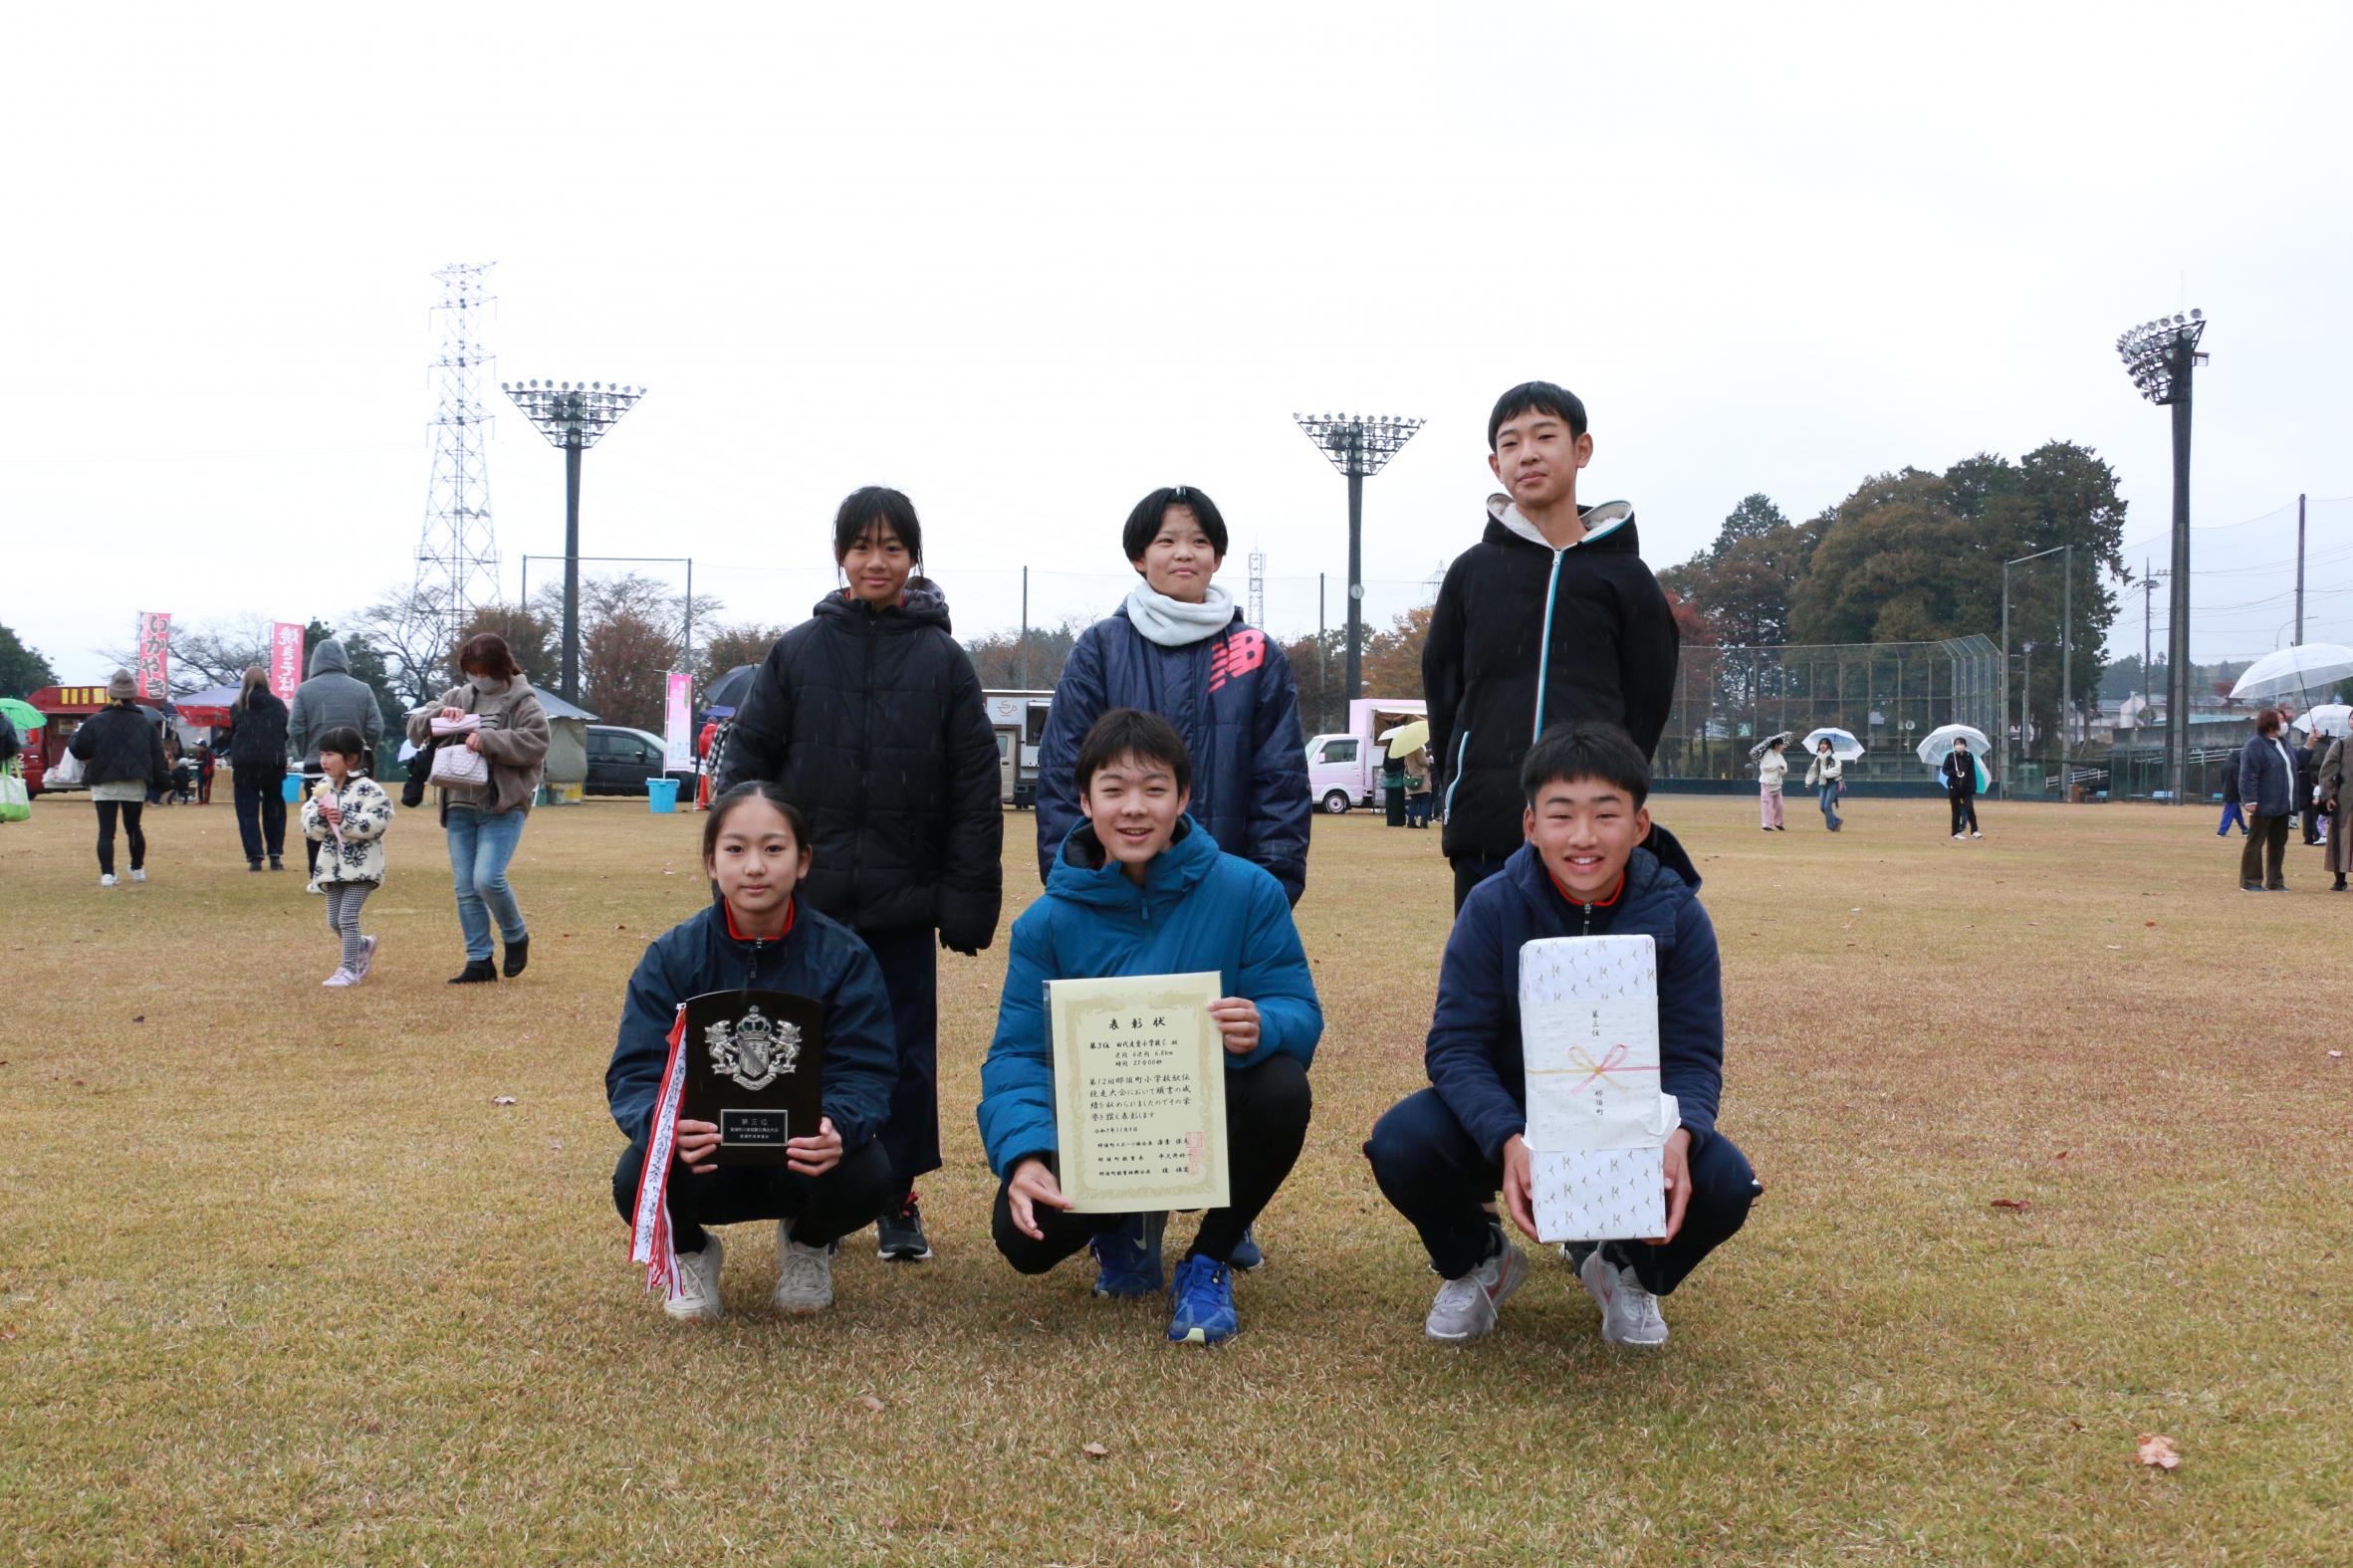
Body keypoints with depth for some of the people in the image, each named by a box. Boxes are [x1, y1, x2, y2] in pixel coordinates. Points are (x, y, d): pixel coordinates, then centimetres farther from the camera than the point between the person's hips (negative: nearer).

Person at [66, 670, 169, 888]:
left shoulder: (95, 722, -2)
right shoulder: (145, 724, 2)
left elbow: (77, 748, -5)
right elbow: (158, 757, 0)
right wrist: (163, 783, 3)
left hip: (104, 785, -2)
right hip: (135, 786, 2)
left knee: (106, 831, -2)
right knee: (134, 827, 18)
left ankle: (107, 874, -12)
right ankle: (138, 870, 27)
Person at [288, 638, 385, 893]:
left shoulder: (305, 690, -5)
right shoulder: (362, 690, -1)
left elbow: (295, 730, -6)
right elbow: (376, 728, -3)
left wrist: (308, 754, 10)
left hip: (316, 768, -1)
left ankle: (318, 878, 5)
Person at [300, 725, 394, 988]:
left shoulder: (367, 789, -12)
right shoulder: (323, 788, 8)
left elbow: (377, 822, -22)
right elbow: (308, 827, 5)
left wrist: (344, 820, -25)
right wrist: (318, 818, -16)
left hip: (361, 865, -7)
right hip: (333, 865, 7)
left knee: (347, 917, -10)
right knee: (334, 921, 11)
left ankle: (350, 969, -1)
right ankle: (364, 946, 37)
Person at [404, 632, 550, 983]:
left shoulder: (523, 702, -1)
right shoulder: (457, 697, 15)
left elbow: (535, 743, -15)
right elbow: (414, 728, 13)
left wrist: (488, 740, -22)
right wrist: (439, 716, -8)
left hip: (503, 807, -6)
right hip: (460, 806, 6)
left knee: (487, 879, -17)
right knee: (465, 888, 5)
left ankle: (516, 936, 9)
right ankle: (479, 961, 12)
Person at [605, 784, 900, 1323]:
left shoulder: (844, 956, -10)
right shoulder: (671, 957, -8)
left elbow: (864, 1073, -16)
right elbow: (634, 1074, -14)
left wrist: (837, 1127, -41)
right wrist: (665, 1123, -39)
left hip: (805, 1158, 0)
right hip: (704, 1159, 0)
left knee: (867, 1177, -32)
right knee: (637, 1181, -32)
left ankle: (808, 1244, 9)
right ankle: (690, 1251, 9)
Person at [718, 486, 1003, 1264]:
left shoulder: (945, 661, 1)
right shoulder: (796, 652, 3)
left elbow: (976, 792, -1)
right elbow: (746, 764, 4)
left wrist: (969, 900, -6)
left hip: (902, 905, -1)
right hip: (806, 900, 1)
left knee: (905, 1050, 6)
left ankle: (899, 1198, 19)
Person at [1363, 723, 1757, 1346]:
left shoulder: (1677, 916, -12)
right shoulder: (1493, 907, -15)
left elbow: (1693, 1057, -11)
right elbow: (1455, 1047, -18)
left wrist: (1678, 1134, -35)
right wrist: (1508, 1141, -38)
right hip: (1509, 1116, 0)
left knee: (1723, 1180, -29)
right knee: (1400, 1143, -29)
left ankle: (1626, 1268, 9)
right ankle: (1476, 1262, 7)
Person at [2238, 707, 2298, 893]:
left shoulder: (2283, 744, 15)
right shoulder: (2256, 745, -11)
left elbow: (2294, 765, 27)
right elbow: (2248, 776, -17)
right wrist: (2250, 800, -22)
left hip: (2282, 807, 8)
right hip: (2264, 807, -8)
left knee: (2278, 844, 12)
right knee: (2255, 842, -2)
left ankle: (2275, 881, 19)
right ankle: (2250, 881, 2)